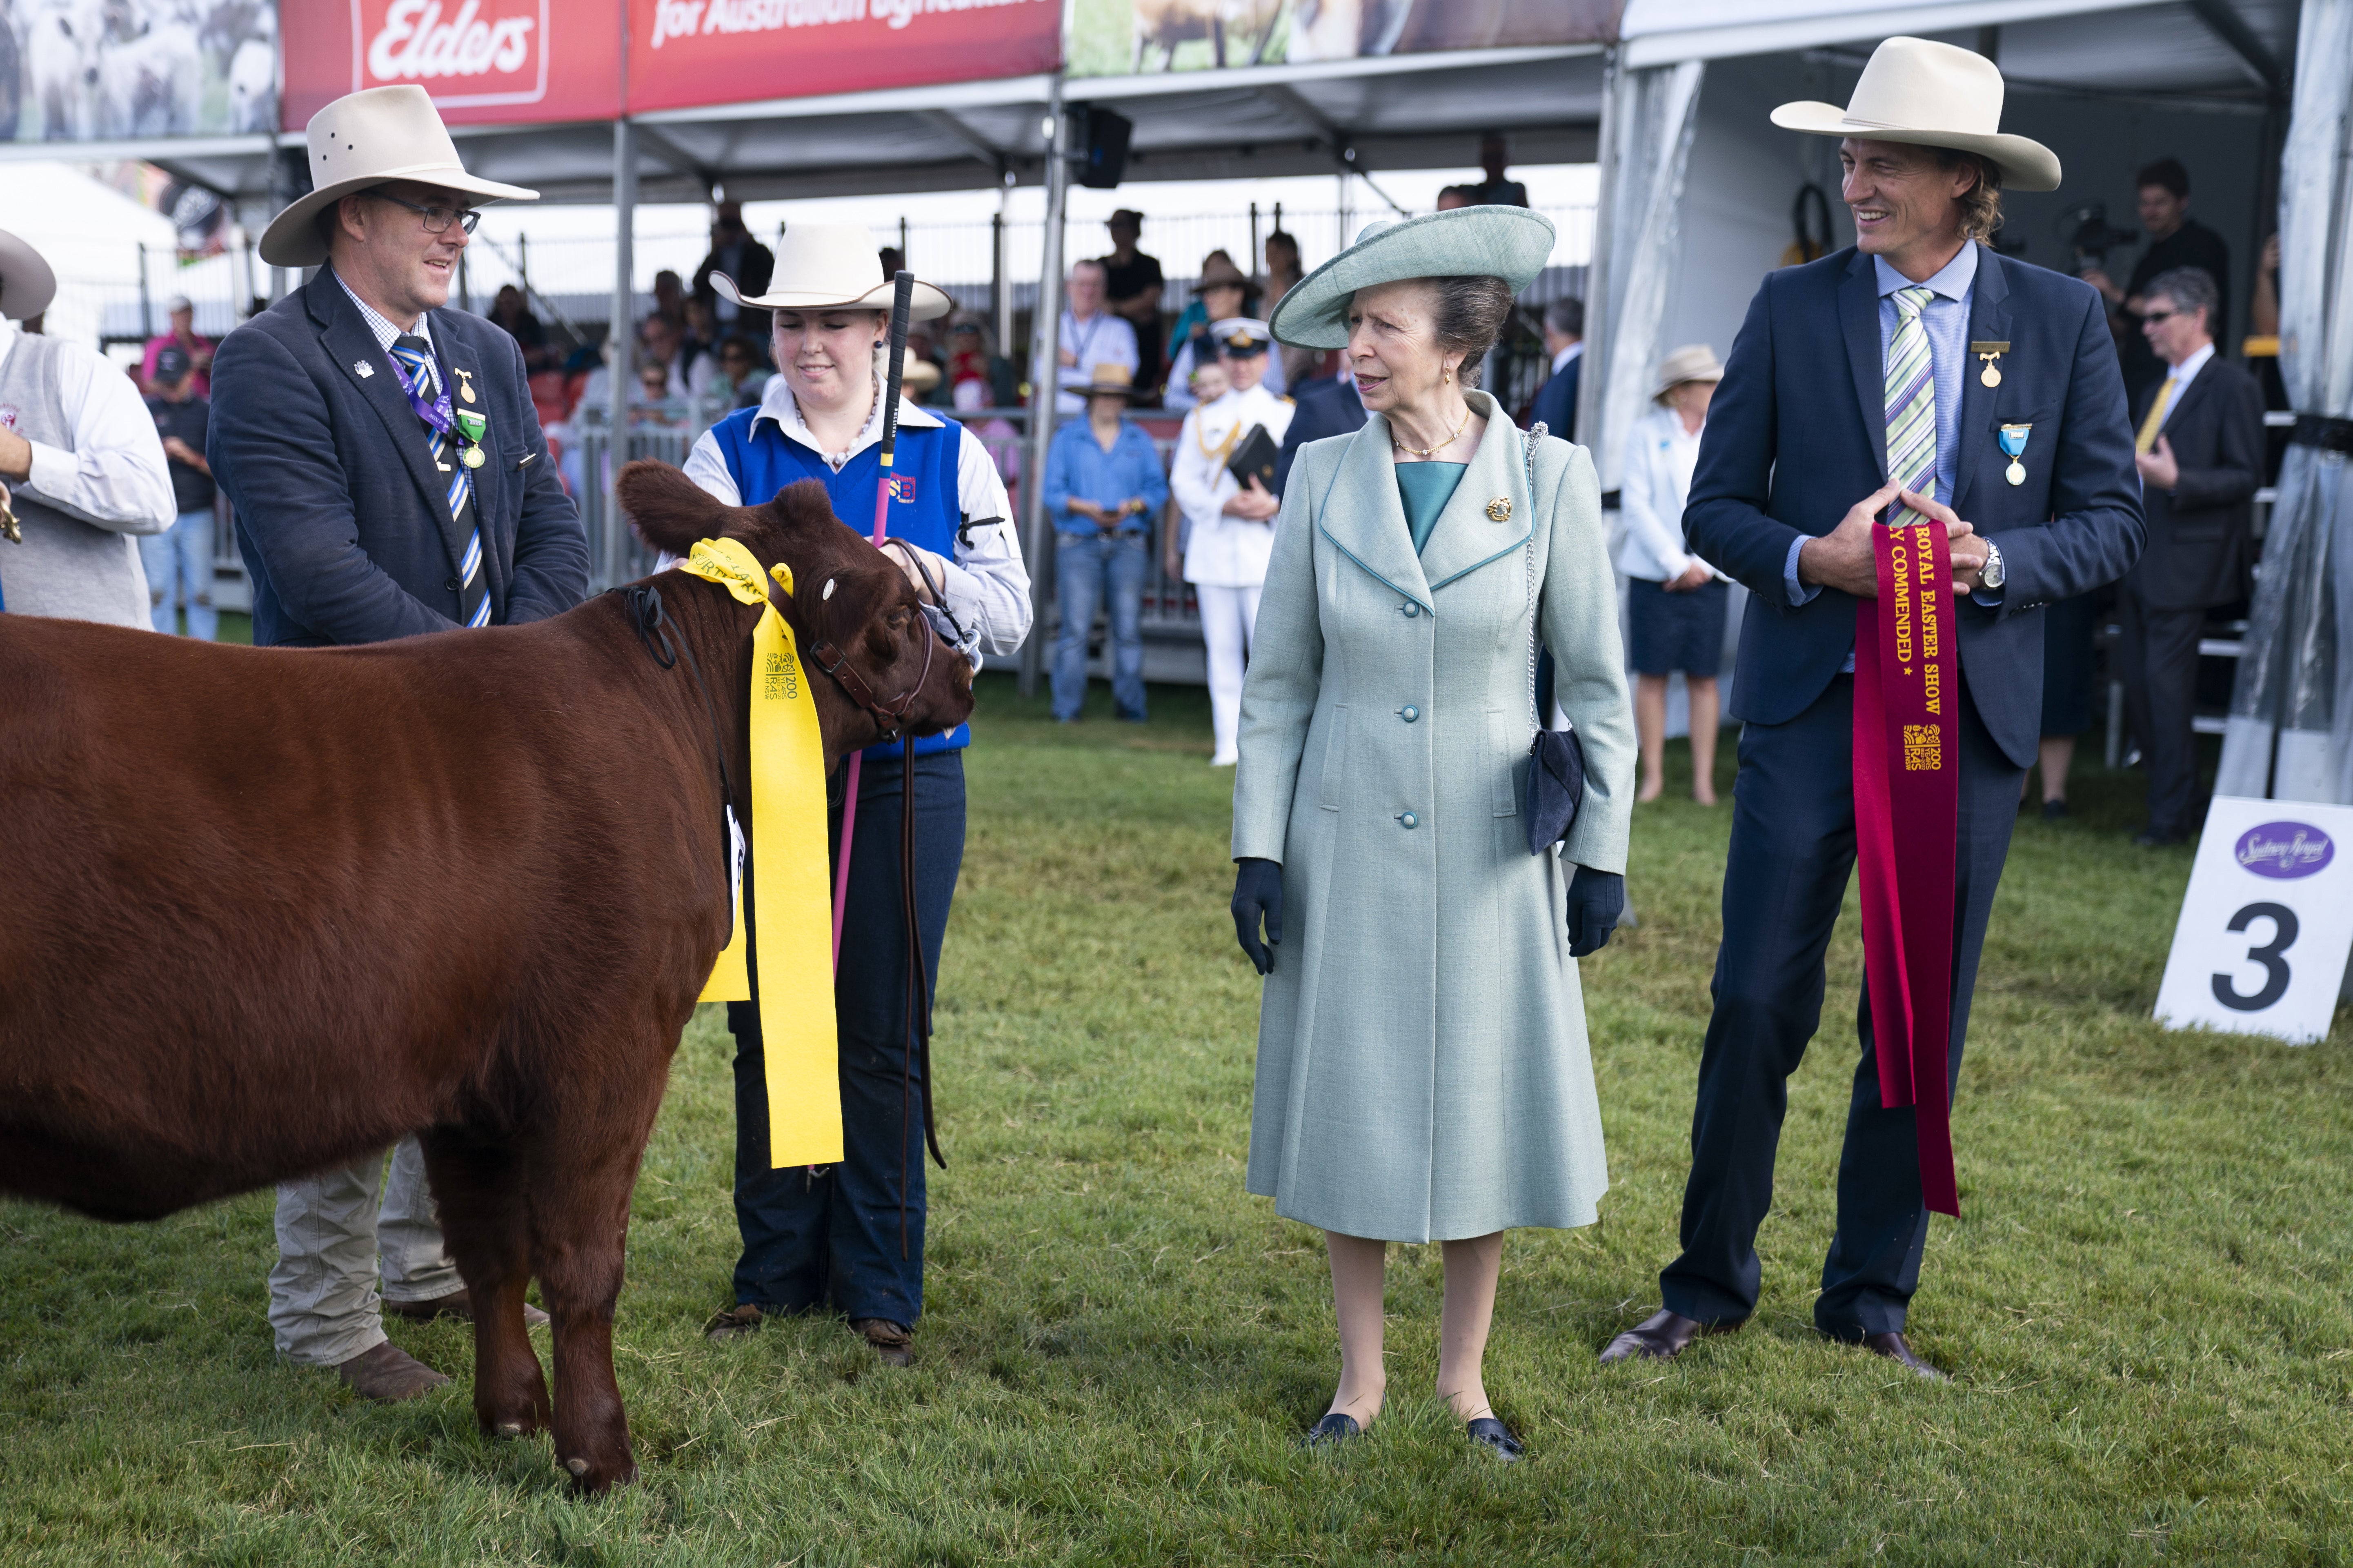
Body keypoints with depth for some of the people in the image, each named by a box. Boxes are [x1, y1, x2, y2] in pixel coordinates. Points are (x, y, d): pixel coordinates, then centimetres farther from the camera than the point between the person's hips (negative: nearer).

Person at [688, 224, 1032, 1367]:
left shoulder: (948, 453, 6)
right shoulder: (729, 451, 6)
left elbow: (1011, 615, 3)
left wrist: (925, 575, -15)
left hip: (905, 771, -1)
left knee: (882, 1036, 3)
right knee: (766, 1023, 6)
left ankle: (880, 1288, 15)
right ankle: (776, 1271, 20)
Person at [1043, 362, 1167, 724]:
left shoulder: (1140, 440, 16)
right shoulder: (1067, 438, 11)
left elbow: (1158, 489, 8)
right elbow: (1053, 492, 3)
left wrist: (1133, 506, -11)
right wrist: (1085, 507, -14)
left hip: (1128, 543, 2)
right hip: (1080, 542, -1)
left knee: (1128, 627, -3)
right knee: (1075, 627, -8)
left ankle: (1130, 705, 4)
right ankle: (1066, 709, -5)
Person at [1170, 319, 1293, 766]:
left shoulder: (1288, 416, 9)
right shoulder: (1202, 420, 14)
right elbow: (1183, 482, 7)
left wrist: (1275, 504, -16)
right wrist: (1225, 506, -12)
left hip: (1267, 548, -2)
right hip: (1213, 549, 2)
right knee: (1223, 650, 3)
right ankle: (1229, 743, 7)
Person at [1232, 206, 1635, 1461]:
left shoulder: (1548, 480, -4)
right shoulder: (1324, 477, 0)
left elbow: (1596, 681, 1)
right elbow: (1279, 680, 5)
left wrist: (1604, 853, -1)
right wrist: (1257, 848, 0)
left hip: (1491, 849, -1)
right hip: (1347, 845, 1)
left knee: (1485, 1106, 6)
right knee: (1348, 1106, 6)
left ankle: (1464, 1377, 23)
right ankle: (1360, 1380, 21)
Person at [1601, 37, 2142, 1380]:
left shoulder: (2063, 320, 3)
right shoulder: (1793, 308, 3)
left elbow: (2114, 521, 3)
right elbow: (1716, 507, 4)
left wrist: (1995, 558, -15)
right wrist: (1810, 558, -16)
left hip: (1973, 709, 1)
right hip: (1811, 699, 0)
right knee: (1758, 1002, -2)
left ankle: (1873, 1297, 23)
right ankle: (1711, 1284, 15)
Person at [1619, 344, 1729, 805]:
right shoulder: (1646, 434, 3)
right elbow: (1635, 504, -3)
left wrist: (1702, 566, -5)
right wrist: (1675, 563, -9)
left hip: (1708, 576, 1)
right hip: (1654, 574, -1)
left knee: (1703, 678, 1)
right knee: (1652, 675, 1)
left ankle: (1704, 780, 6)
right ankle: (1653, 775, 9)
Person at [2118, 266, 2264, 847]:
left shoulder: (2233, 387, -8)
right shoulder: (2157, 392, 20)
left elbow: (2246, 476, -13)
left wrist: (2176, 480, -24)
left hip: (2187, 560, -9)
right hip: (2144, 557, 9)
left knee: (2166, 680, -8)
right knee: (2133, 677, 8)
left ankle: (2174, 814, 1)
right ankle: (2170, 791, 20)